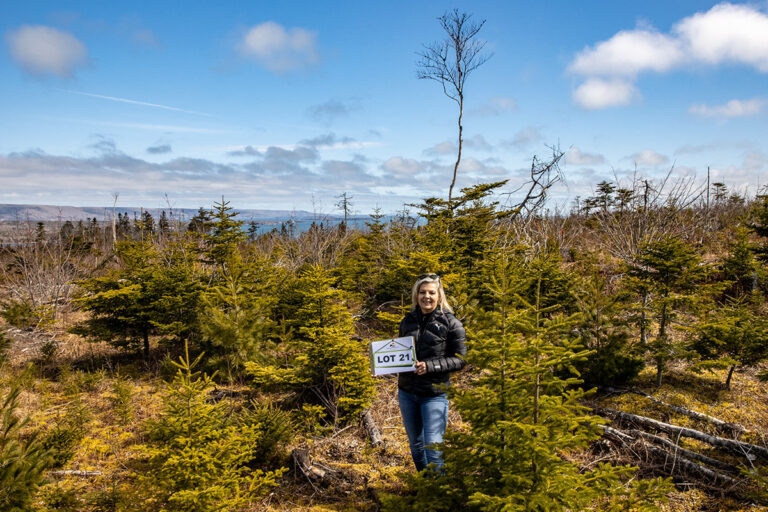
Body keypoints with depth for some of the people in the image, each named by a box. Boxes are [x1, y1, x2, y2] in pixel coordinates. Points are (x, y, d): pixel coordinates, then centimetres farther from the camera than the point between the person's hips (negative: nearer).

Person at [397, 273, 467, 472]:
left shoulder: (450, 323, -7)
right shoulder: (408, 320, 6)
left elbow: (459, 360, -8)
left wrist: (430, 366, -19)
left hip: (434, 394, -5)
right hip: (406, 391, 5)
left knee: (433, 446, -6)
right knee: (415, 443, 18)